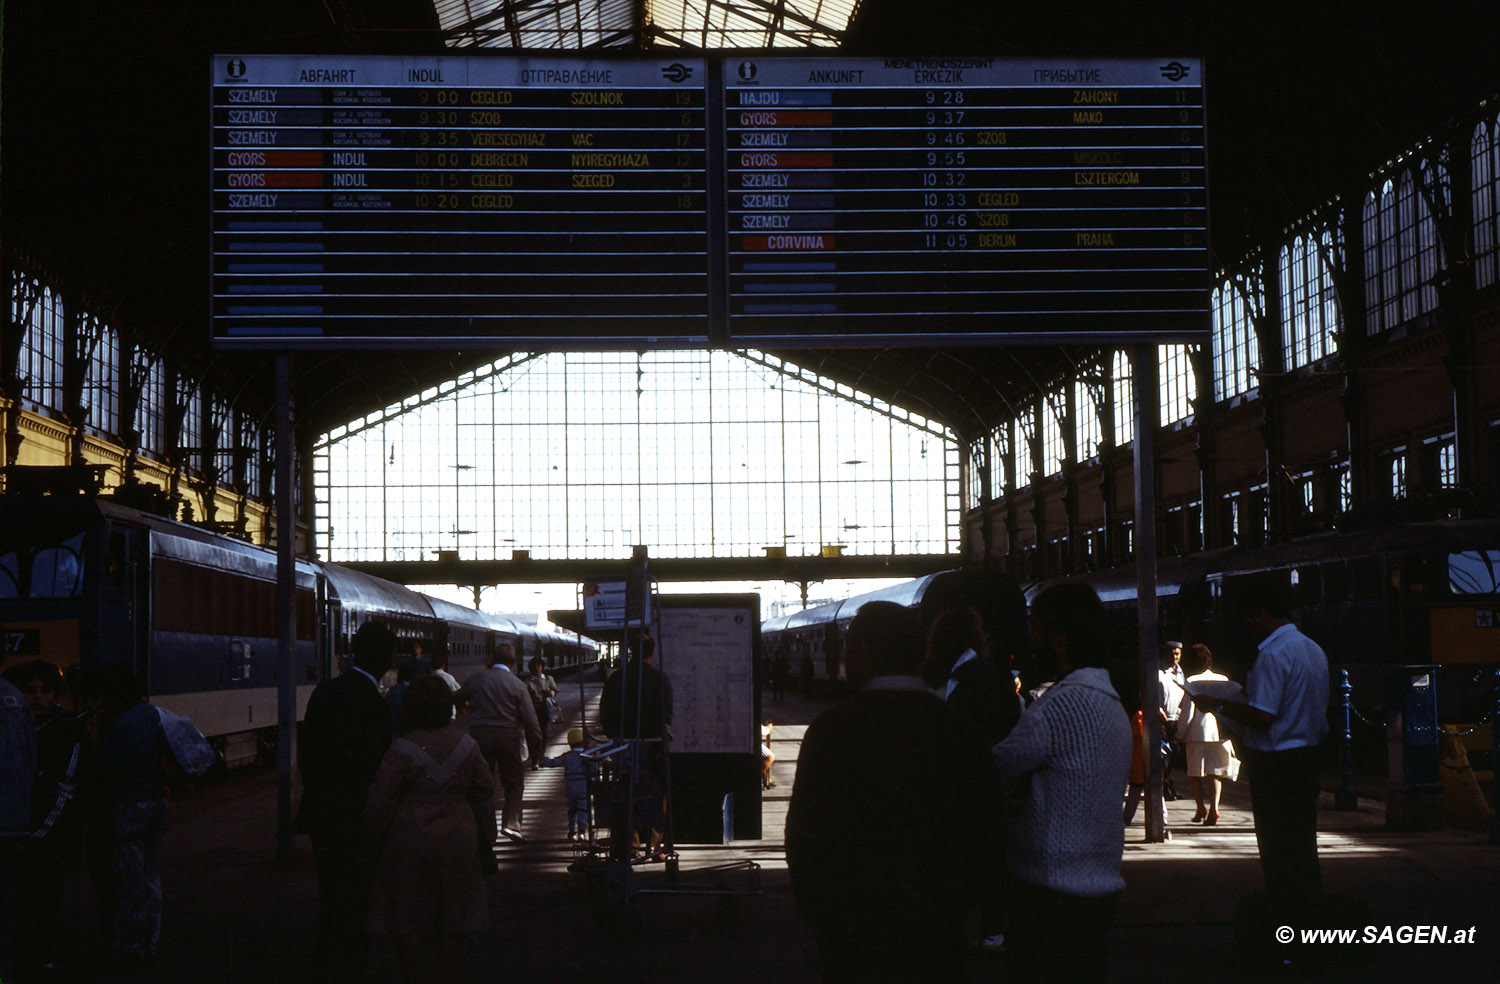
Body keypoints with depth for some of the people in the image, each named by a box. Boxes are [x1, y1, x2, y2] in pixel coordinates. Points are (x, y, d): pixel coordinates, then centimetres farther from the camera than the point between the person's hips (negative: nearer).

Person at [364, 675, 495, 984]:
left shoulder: (402, 750, -10)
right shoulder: (466, 745, 1)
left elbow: (379, 801, -8)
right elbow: (485, 793, 8)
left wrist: (374, 841, 4)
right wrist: (485, 836, 17)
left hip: (410, 841, -3)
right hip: (457, 841, 3)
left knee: (407, 916, 8)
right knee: (454, 914, 12)